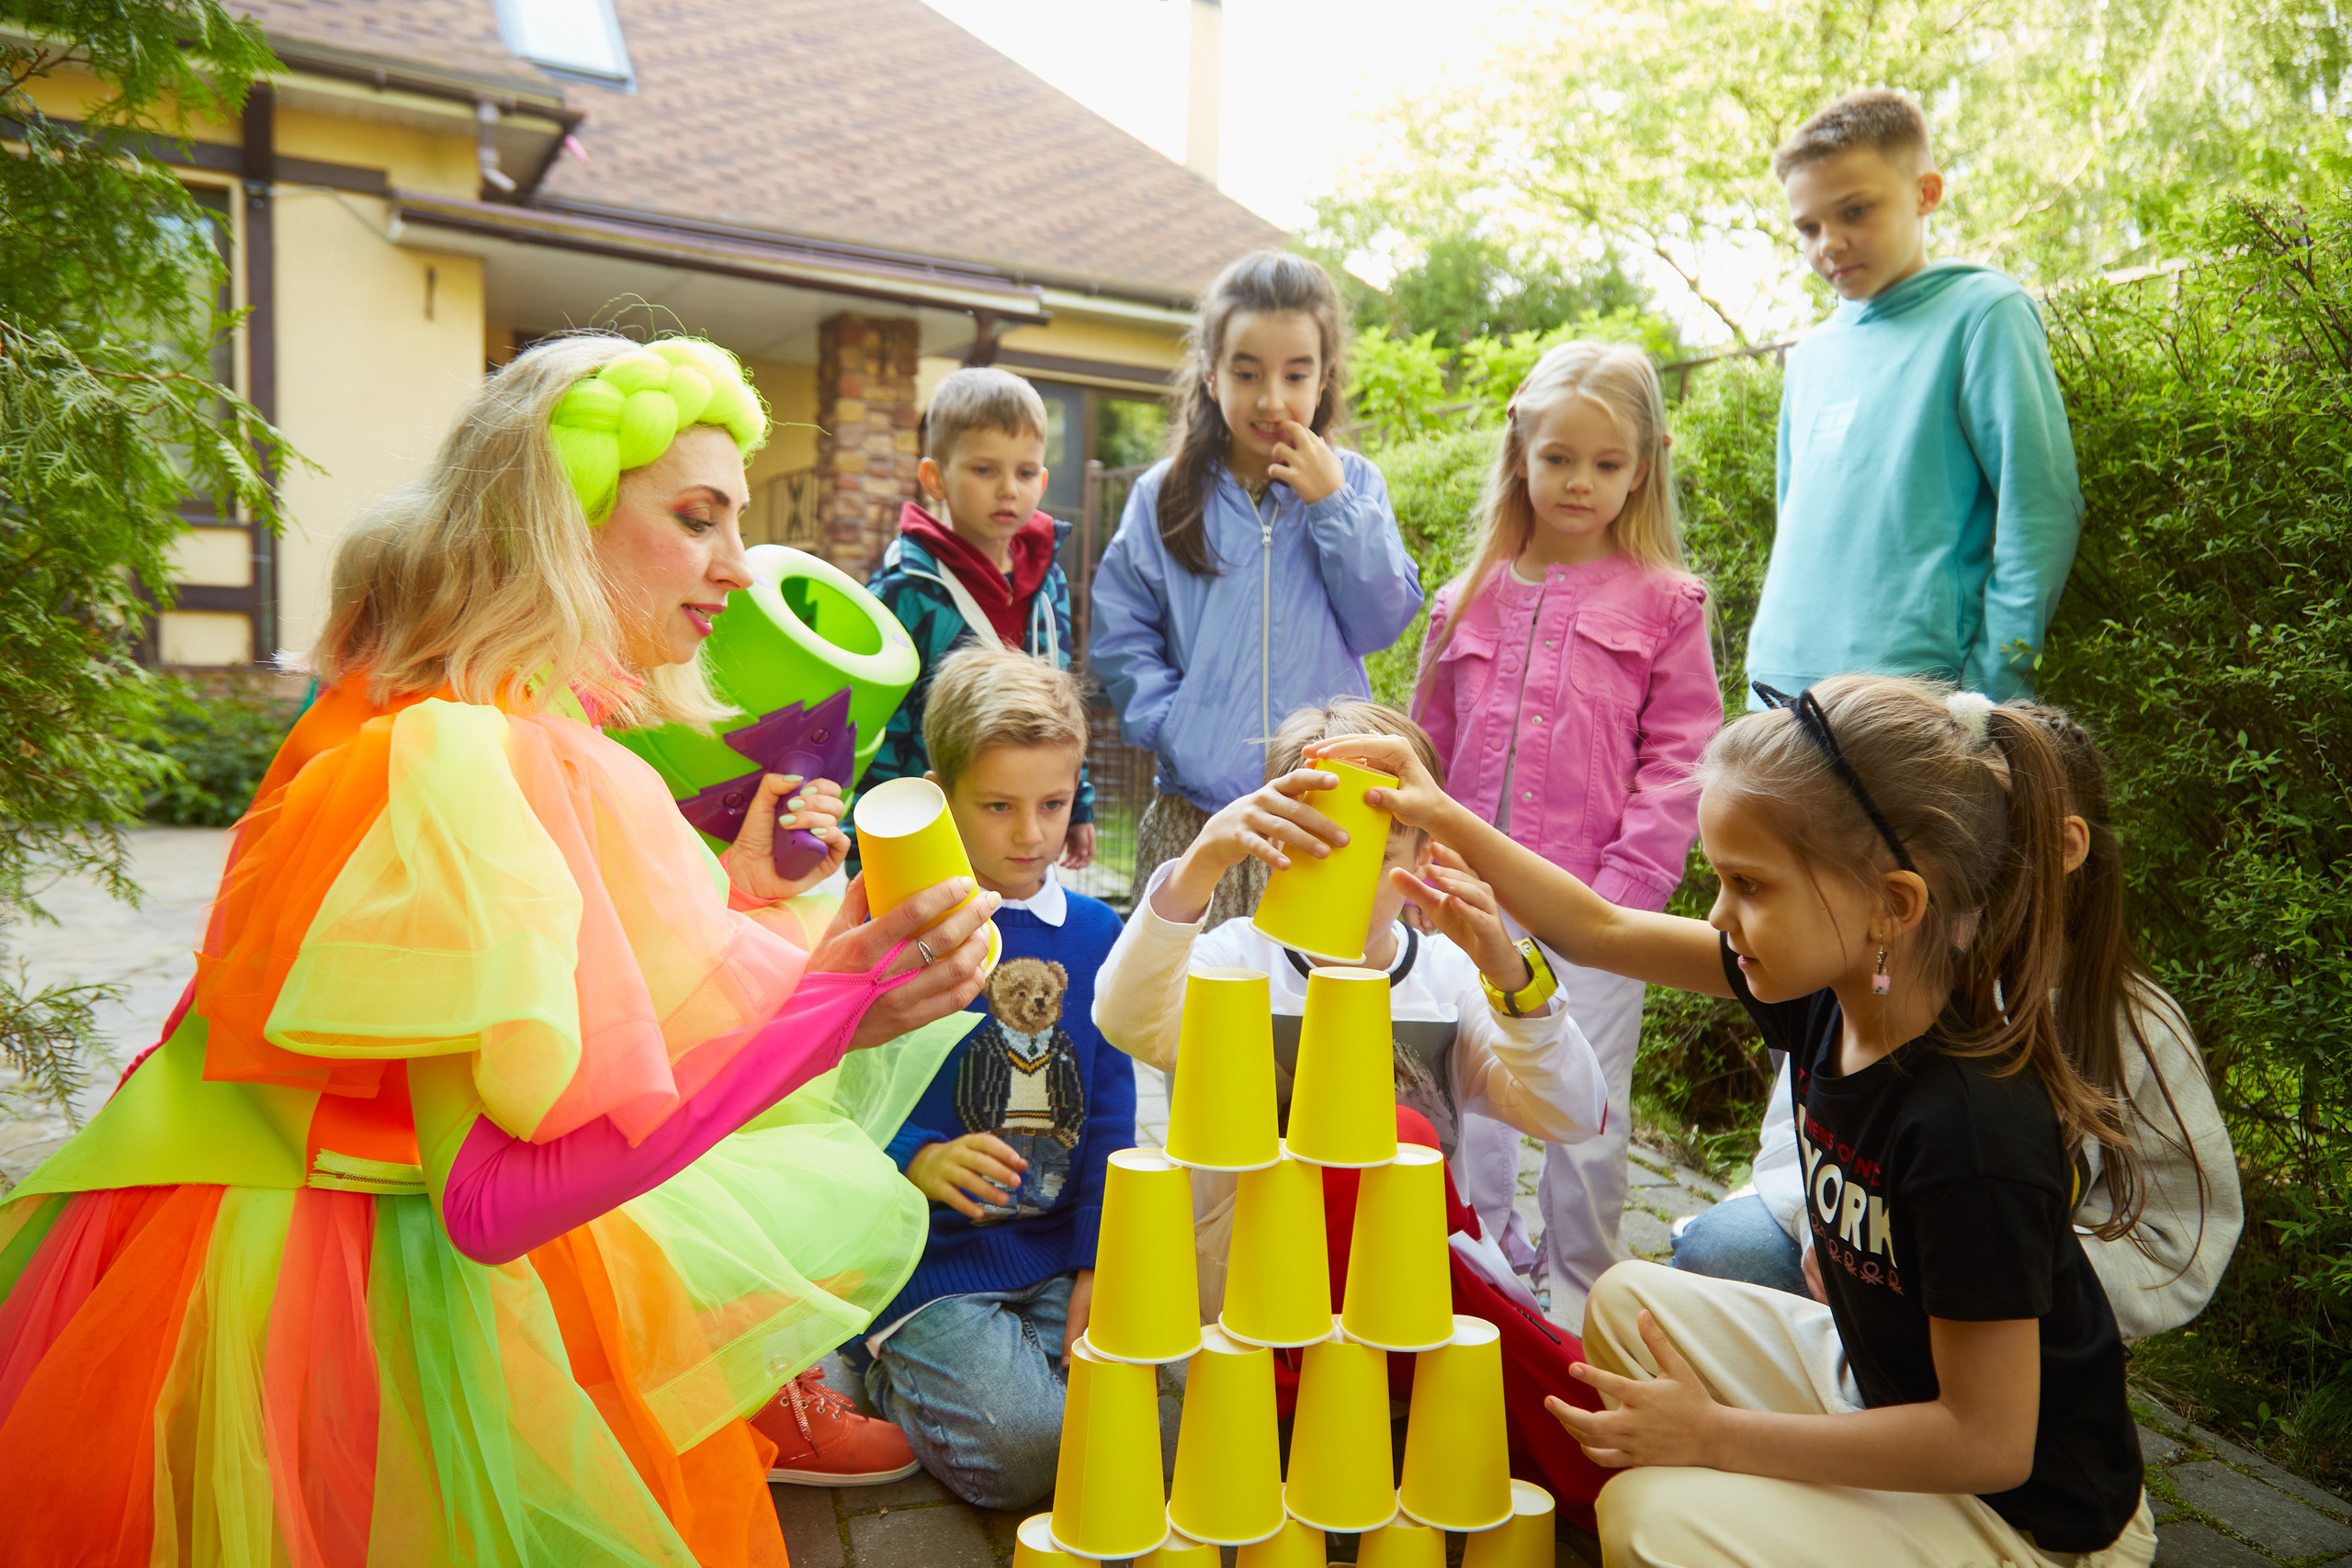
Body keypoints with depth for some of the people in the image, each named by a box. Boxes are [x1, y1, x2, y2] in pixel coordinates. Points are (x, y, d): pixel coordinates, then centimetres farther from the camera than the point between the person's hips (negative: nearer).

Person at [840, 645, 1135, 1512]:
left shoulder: (1095, 935, 8)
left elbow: (1109, 1115, 9)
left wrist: (1101, 1263, 1)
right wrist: (916, 1161, -27)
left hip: (1056, 1258, 5)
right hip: (927, 1256, -4)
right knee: (1019, 1448, -21)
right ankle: (883, 1368, 10)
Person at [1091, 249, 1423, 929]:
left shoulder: (1353, 485, 9)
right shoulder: (1164, 497, 6)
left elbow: (1385, 621, 1)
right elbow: (1121, 639, 4)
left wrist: (1332, 505, -7)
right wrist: (1177, 731, -9)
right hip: (1198, 810, 0)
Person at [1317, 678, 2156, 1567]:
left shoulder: (1974, 1136, -34)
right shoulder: (1831, 987, -12)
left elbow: (1989, 1443, -26)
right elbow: (1605, 933, -2)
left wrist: (1717, 1435, -21)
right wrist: (1444, 818, -9)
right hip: (1876, 1376, 8)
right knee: (1628, 1302, 11)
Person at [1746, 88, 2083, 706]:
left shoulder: (1984, 313, -1)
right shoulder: (1811, 353, 17)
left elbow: (2042, 516, -7)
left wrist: (1988, 688, -11)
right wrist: (1774, 657, 14)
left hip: (1915, 694, -6)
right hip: (1780, 684, 6)